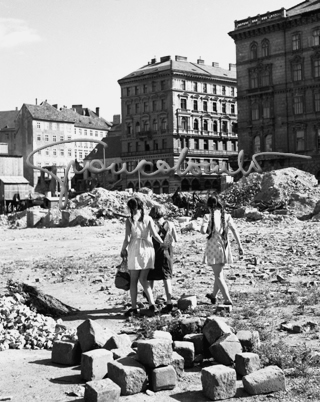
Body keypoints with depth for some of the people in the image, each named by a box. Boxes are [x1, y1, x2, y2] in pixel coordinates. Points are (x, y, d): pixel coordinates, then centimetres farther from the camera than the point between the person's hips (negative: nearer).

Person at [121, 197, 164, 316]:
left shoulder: (129, 220, -5)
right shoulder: (148, 219, 2)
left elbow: (127, 239, -9)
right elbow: (155, 234, -6)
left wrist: (123, 249, 7)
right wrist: (163, 243, 9)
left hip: (135, 250, -3)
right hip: (148, 248, 3)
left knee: (133, 280, 8)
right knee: (143, 279, 15)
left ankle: (134, 308, 8)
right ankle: (152, 303, 4)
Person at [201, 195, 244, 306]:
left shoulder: (208, 217, -10)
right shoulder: (227, 216, 0)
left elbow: (203, 231, -22)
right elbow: (235, 231, -5)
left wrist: (208, 231, 1)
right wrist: (240, 246, -4)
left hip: (213, 248, -5)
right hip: (224, 247, 5)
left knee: (218, 275, 3)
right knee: (219, 272, 22)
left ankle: (228, 300, -6)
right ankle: (213, 295, 41)